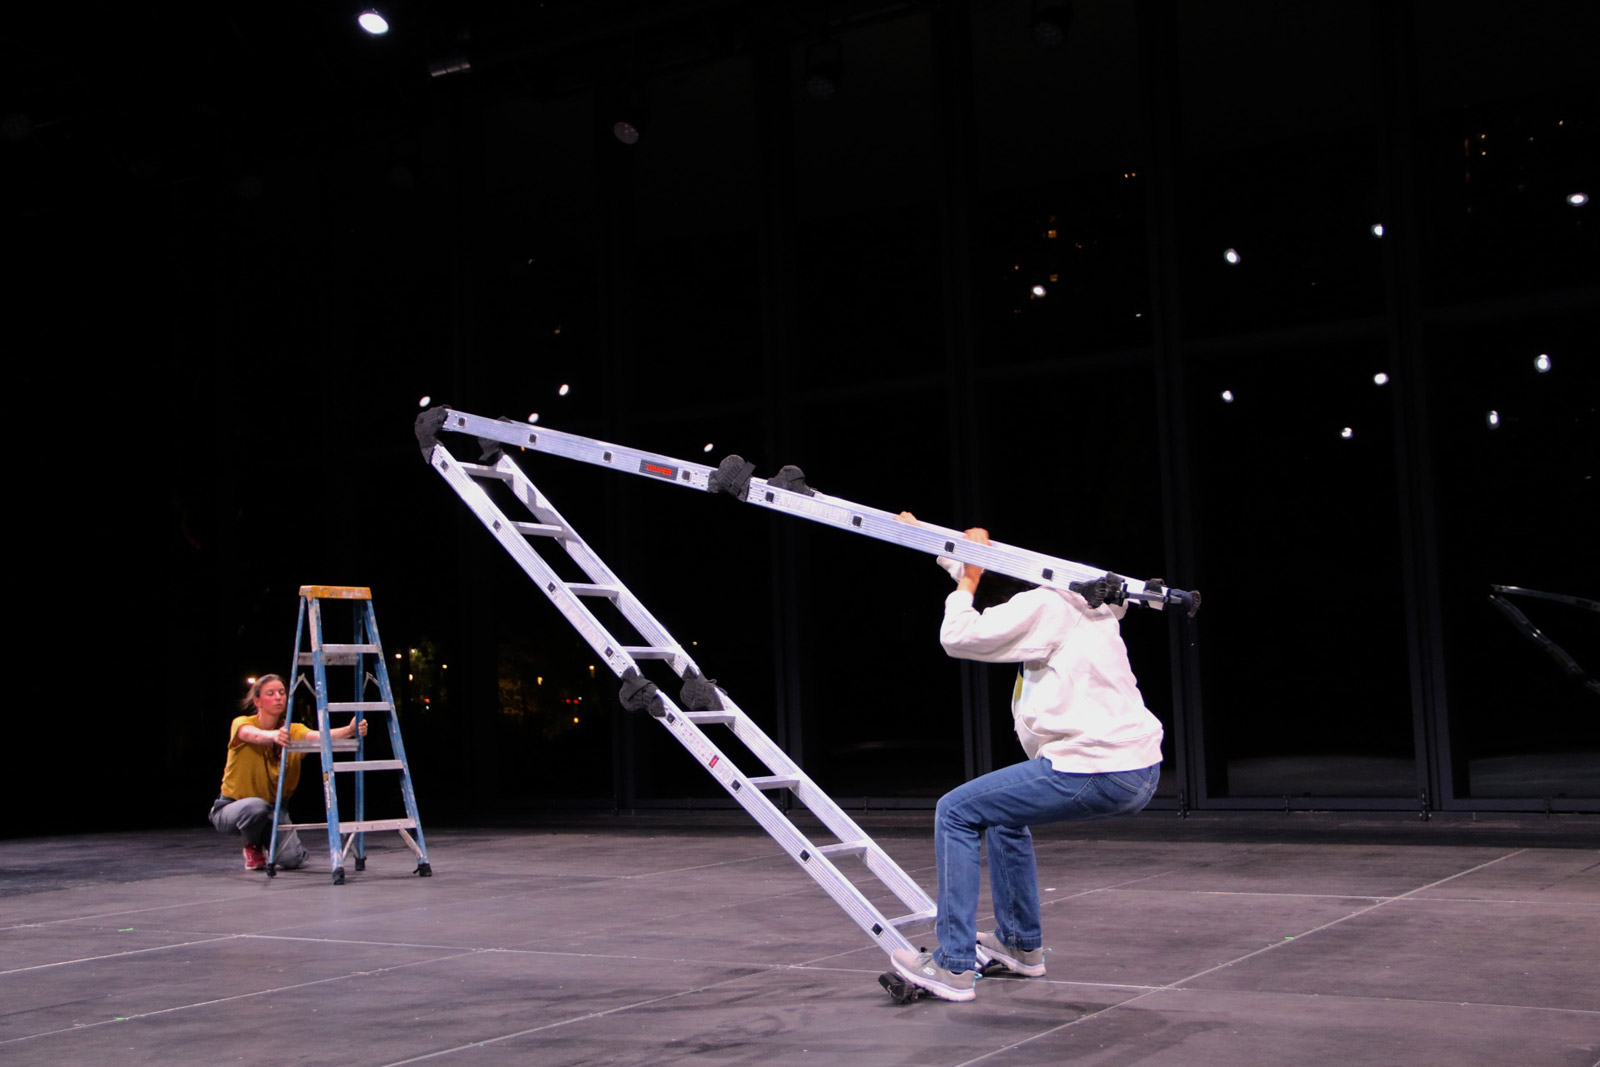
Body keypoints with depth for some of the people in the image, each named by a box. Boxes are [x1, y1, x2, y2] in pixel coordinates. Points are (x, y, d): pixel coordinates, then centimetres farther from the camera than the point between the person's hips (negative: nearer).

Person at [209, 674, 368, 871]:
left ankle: (265, 841, 15)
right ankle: (252, 847, -3)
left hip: (273, 808, 3)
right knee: (256, 807, -37)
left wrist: (349, 730, -52)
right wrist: (274, 736, -65)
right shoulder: (242, 724, -15)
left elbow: (318, 737, -30)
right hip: (232, 808, -2)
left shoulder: (293, 731, -8)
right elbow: (255, 735, -40)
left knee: (292, 858, -21)